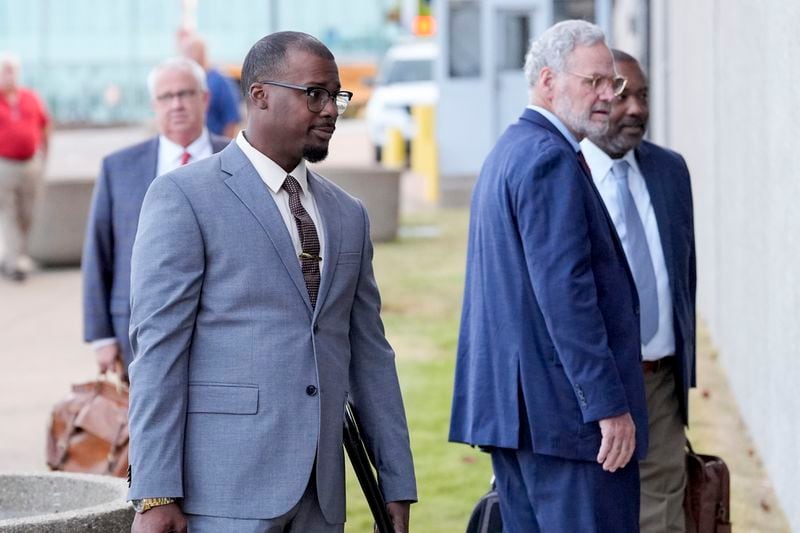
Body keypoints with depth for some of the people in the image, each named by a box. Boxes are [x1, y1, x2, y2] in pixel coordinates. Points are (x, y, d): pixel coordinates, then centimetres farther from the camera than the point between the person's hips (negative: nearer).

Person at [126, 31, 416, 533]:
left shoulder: (348, 214, 16)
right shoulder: (184, 196, -2)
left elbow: (369, 353, 17)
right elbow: (158, 346, -8)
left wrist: (396, 485, 12)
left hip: (321, 492, 6)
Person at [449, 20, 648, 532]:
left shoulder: (508, 153, 19)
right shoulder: (551, 160, -14)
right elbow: (565, 292, -21)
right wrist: (609, 406, -20)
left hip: (511, 404, 11)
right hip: (562, 405, -11)